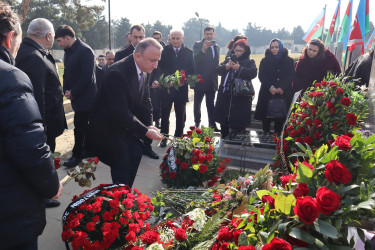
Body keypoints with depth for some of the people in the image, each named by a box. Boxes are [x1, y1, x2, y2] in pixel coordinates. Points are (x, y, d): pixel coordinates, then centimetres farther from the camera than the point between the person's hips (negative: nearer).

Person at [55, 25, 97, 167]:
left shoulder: (85, 51, -15)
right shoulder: (68, 52, 13)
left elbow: (87, 77, -20)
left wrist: (73, 93, -14)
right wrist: (66, 90, 4)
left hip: (85, 96, -9)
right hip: (76, 95, 9)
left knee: (79, 126, -3)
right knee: (83, 125, 16)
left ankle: (77, 155, 10)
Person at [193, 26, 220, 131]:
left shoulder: (216, 47, 13)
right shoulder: (198, 45, -4)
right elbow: (195, 59, -20)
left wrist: (216, 77, 11)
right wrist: (203, 49, -36)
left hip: (211, 82, 4)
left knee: (211, 104, 9)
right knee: (197, 104, 6)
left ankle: (212, 124, 15)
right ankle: (197, 123, 17)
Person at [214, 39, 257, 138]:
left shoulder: (250, 62, 8)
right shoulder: (228, 59, 17)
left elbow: (253, 73, -11)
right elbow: (218, 70, 5)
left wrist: (239, 68, -22)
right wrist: (226, 67, -15)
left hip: (241, 97, -3)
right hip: (225, 95, 3)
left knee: (239, 124, -3)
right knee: (223, 121, 9)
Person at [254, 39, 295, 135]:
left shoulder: (289, 61, 10)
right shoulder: (265, 61, 10)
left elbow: (291, 76, 0)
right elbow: (261, 76, -1)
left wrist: (282, 88, -16)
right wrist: (270, 87, -17)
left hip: (283, 94, 0)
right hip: (267, 93, 0)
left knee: (281, 117, -1)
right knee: (266, 118, -2)